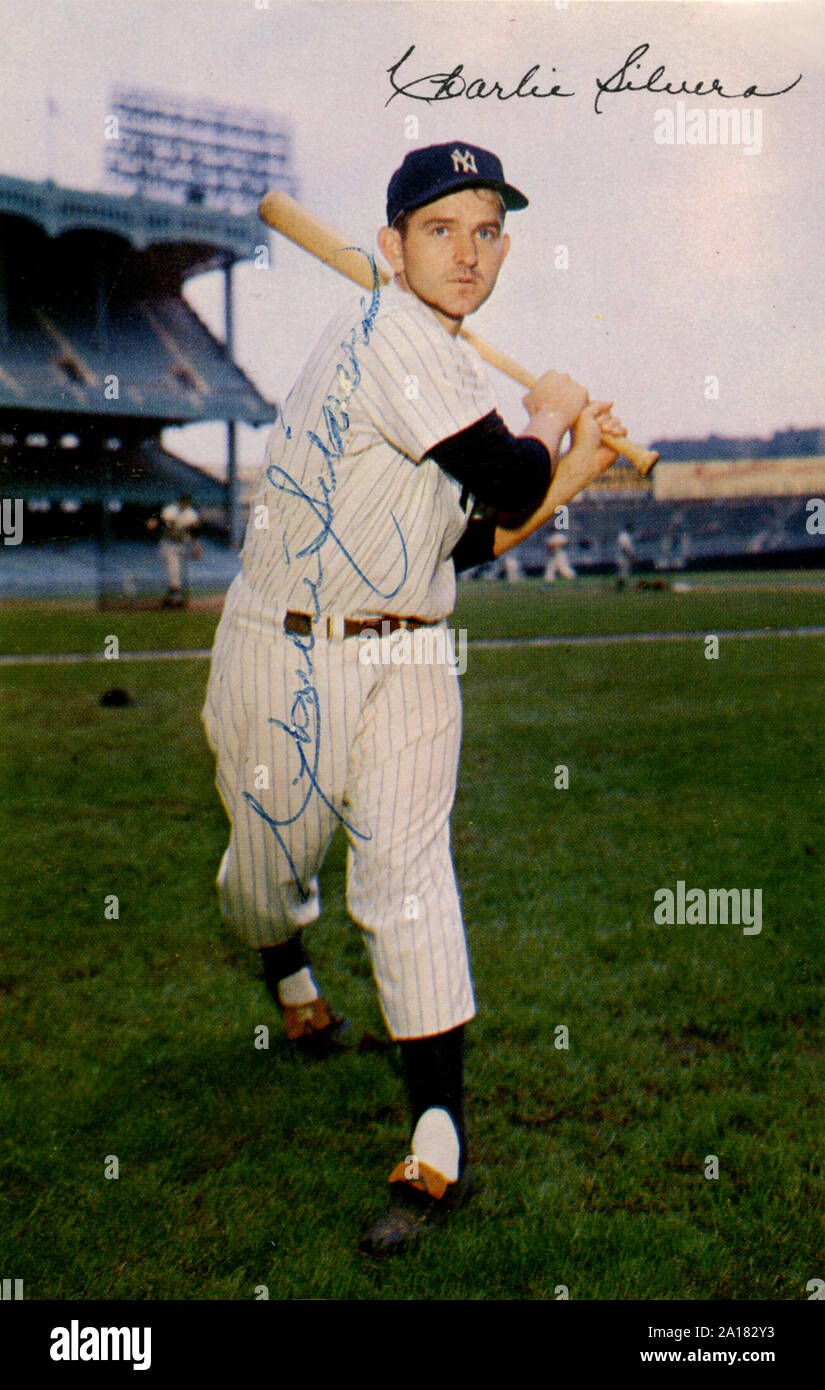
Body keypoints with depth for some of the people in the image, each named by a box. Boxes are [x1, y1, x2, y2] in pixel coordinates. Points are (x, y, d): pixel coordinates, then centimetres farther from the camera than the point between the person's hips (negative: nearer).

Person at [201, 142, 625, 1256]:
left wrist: (573, 473, 7)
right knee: (268, 869, 11)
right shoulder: (388, 331, -14)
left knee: (405, 875, -7)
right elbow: (508, 486, -20)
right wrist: (551, 415, -1)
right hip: (285, 662, -5)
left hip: (407, 667, 6)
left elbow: (467, 543, 13)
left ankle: (440, 1146, -6)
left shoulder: (445, 367, 13)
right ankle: (292, 983, 47)